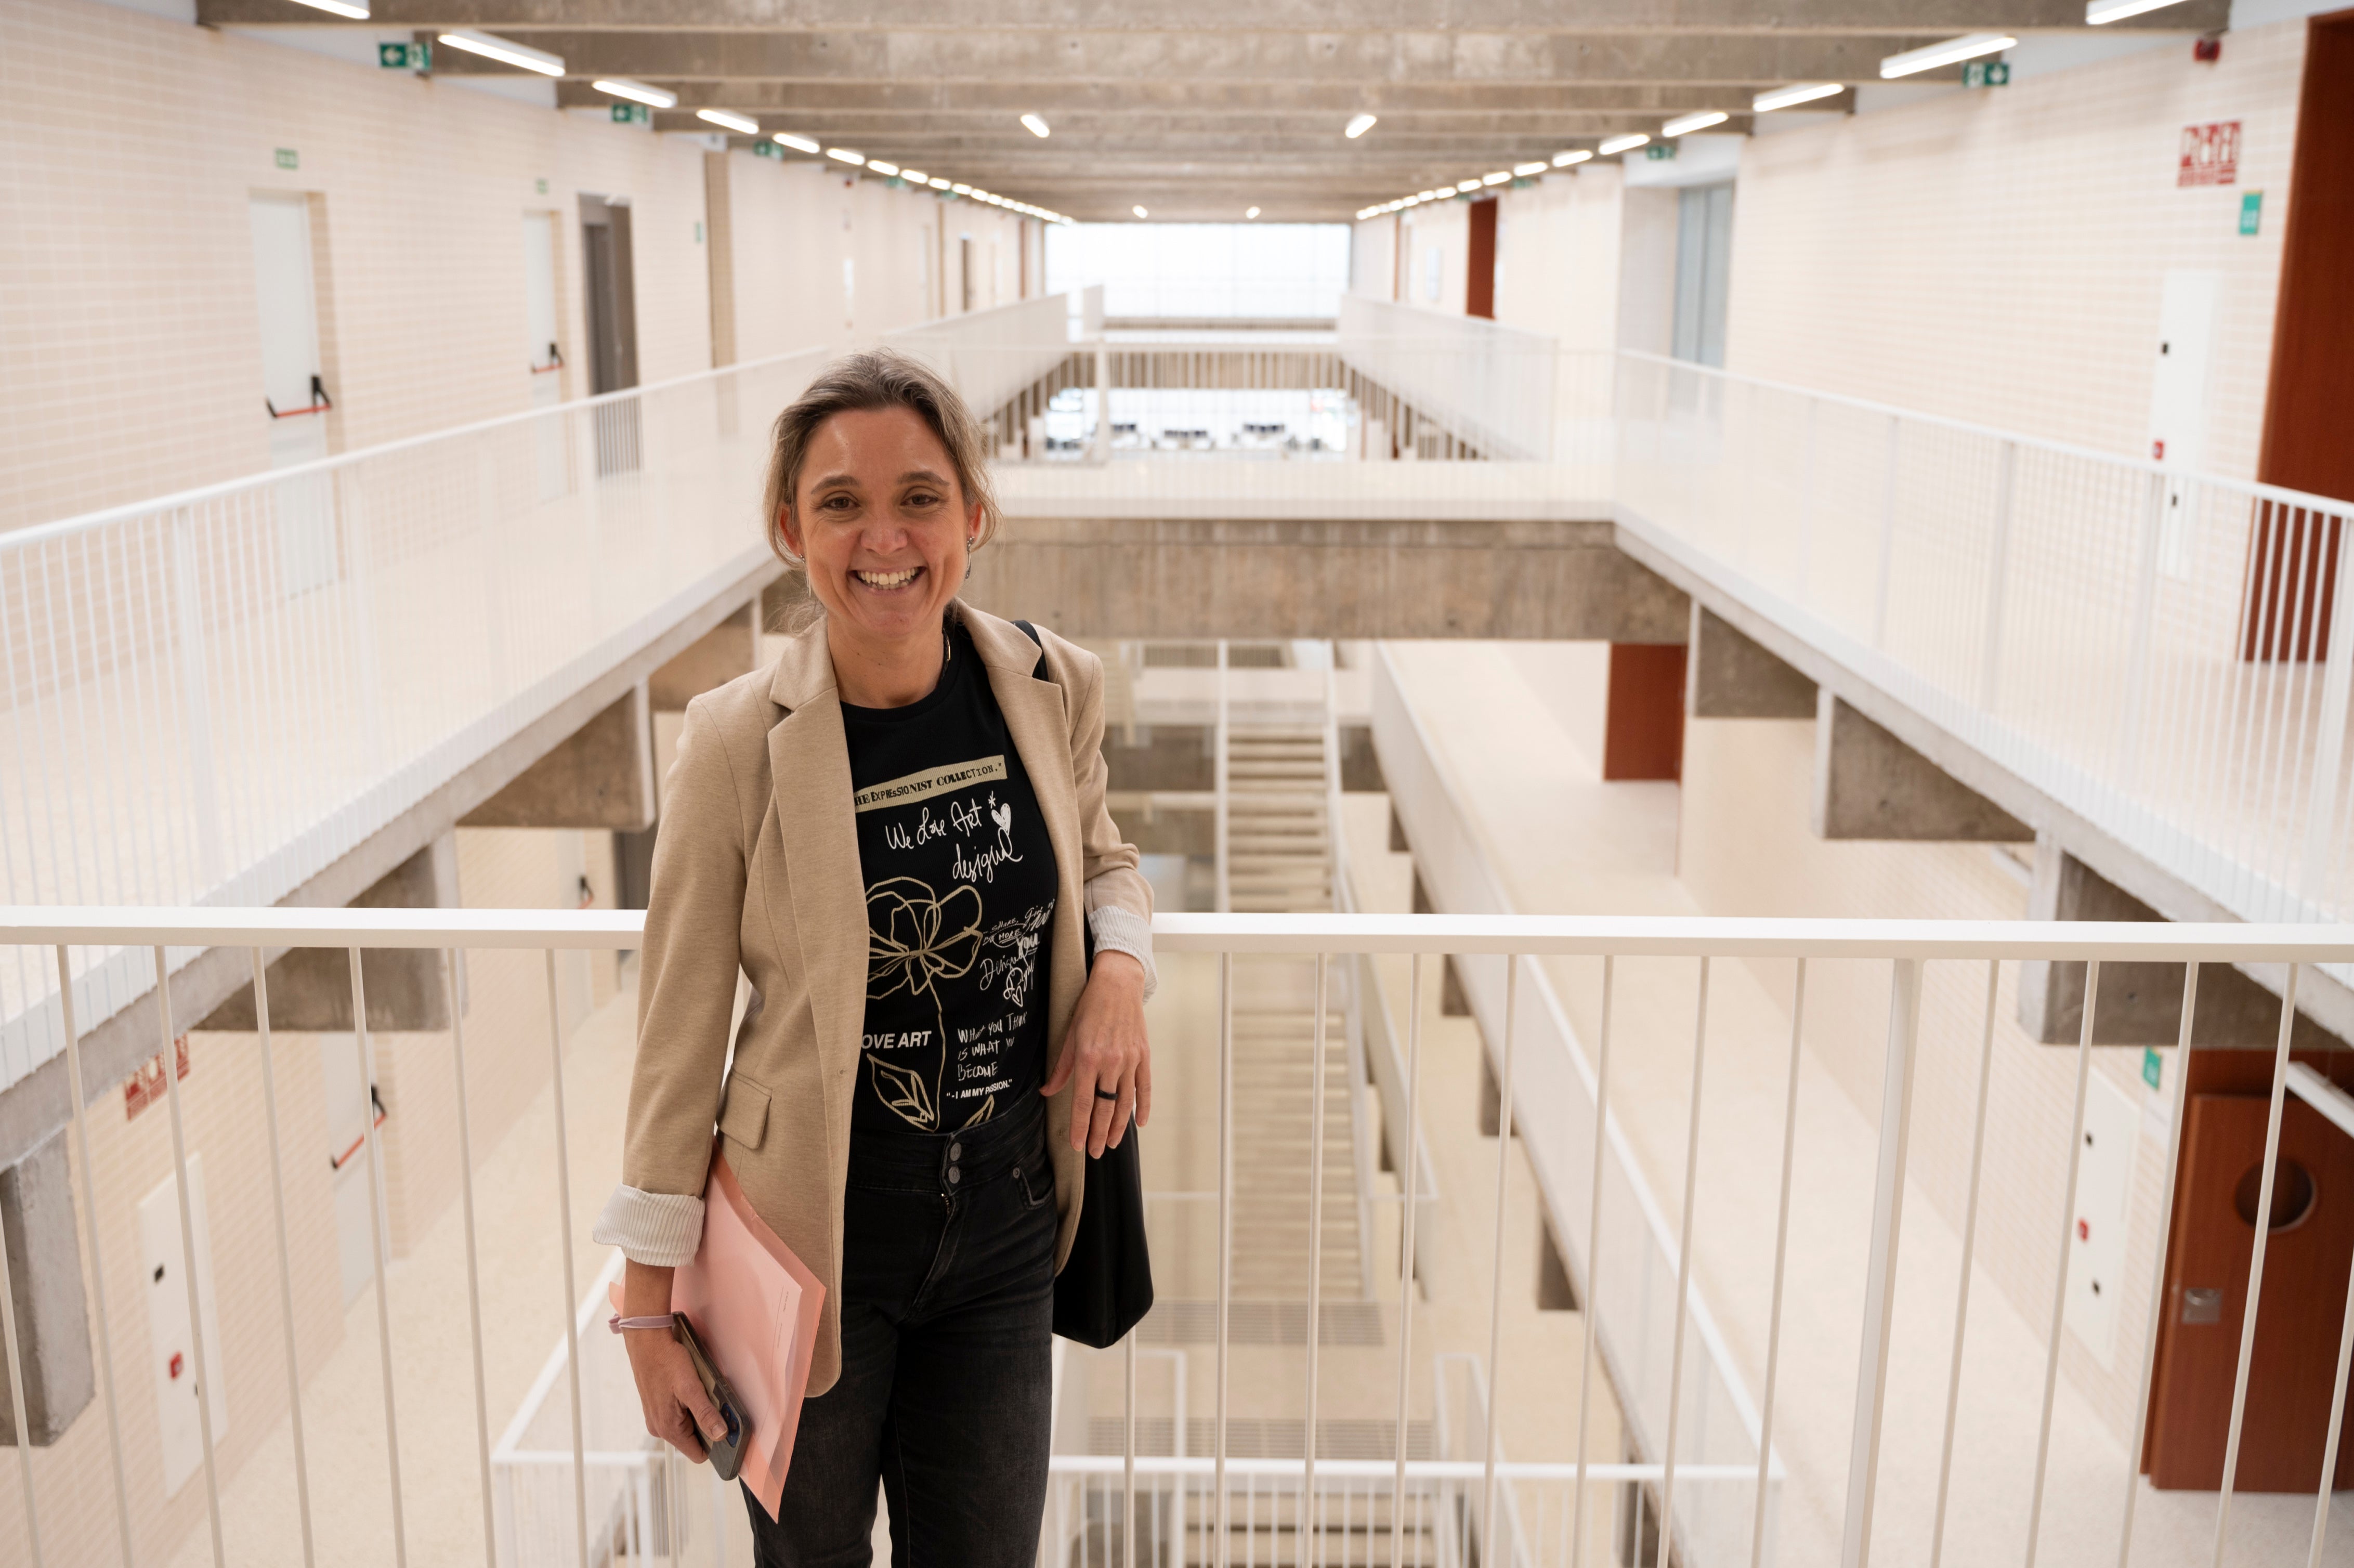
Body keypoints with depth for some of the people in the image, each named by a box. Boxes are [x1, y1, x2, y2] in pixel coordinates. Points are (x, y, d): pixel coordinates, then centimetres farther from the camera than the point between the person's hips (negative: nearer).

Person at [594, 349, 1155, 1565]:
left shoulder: (1053, 690, -7)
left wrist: (1119, 970, -10)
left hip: (1005, 1233, 3)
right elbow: (678, 1037, -10)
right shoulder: (739, 745, -17)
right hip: (814, 1241, -3)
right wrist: (650, 1309, -5)